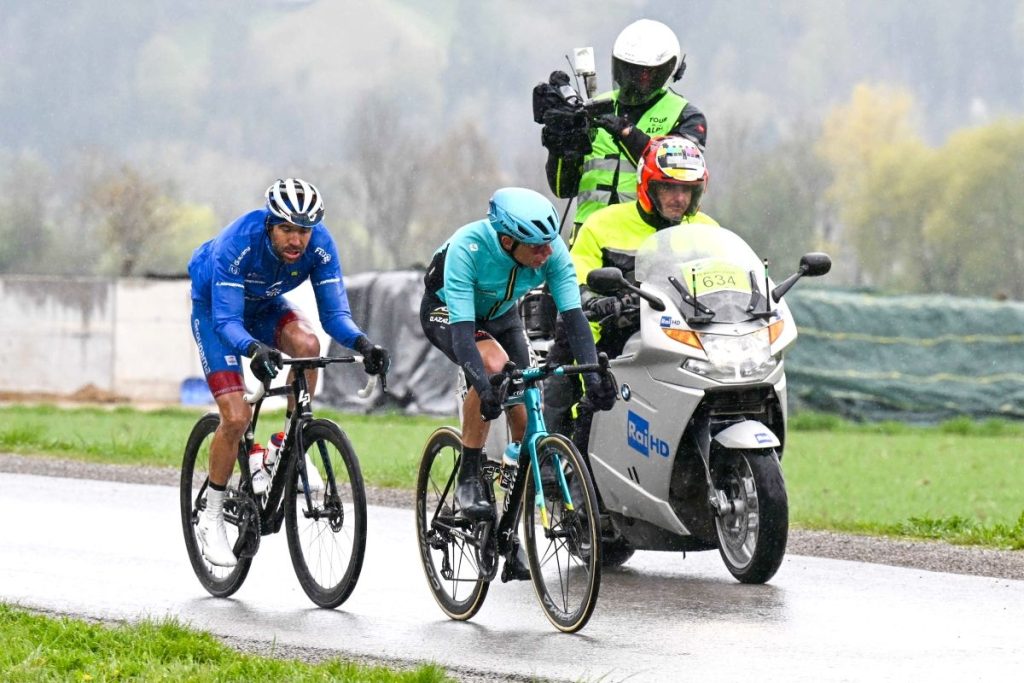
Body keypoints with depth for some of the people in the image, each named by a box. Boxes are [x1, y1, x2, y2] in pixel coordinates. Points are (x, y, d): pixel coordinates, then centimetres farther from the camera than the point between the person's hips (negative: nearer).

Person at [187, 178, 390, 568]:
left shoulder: (319, 244, -26)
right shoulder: (239, 243, -37)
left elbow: (334, 313, -24)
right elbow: (226, 321, -40)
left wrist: (362, 344, -44)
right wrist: (254, 350, -60)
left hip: (265, 306, 4)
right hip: (215, 309, -4)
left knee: (306, 344, -30)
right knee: (236, 417, -17)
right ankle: (211, 519, 1)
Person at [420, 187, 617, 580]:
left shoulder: (552, 250, -27)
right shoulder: (467, 248, -39)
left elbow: (573, 315, -30)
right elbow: (462, 328, -44)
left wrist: (592, 373, -45)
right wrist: (483, 385, -57)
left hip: (500, 315, 5)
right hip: (446, 312, -5)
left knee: (525, 419, -7)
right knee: (493, 363, -36)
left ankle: (513, 538, 4)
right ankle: (468, 481, -22)